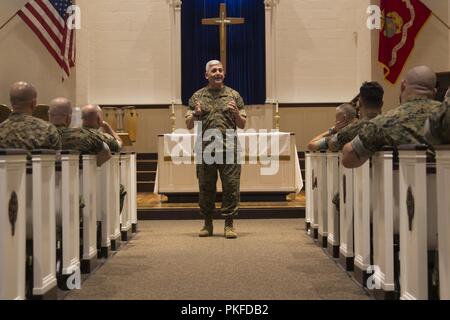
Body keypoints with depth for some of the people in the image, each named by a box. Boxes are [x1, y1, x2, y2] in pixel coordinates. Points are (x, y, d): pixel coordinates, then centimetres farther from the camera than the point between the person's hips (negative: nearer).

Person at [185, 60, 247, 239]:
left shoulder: (234, 95, 11)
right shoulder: (197, 97, 11)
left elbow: (242, 125, 11)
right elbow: (188, 125, 11)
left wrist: (236, 112, -9)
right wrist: (196, 114, -9)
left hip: (229, 148, -1)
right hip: (205, 148, 1)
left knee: (231, 186, -4)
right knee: (205, 187, 5)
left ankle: (229, 224, 5)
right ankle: (207, 224, 16)